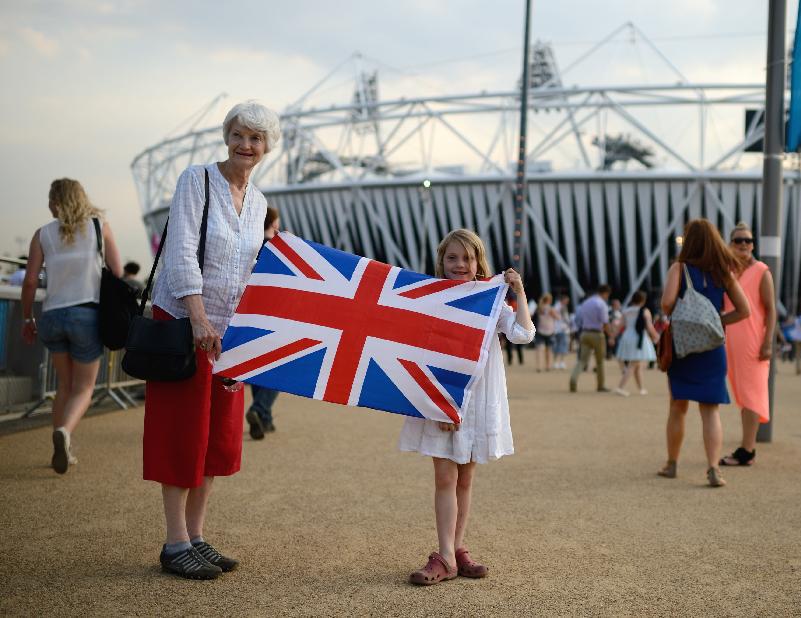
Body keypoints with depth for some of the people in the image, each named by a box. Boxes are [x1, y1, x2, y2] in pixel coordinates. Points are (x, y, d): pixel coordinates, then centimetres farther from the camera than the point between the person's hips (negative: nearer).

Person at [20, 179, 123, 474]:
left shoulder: (43, 234, 4)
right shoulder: (100, 226, 1)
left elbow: (30, 281, -2)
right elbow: (117, 273, -3)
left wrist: (27, 319, 10)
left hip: (52, 316, 2)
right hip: (87, 315, -2)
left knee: (65, 384, 22)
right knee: (83, 389, 8)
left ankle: (62, 450, 20)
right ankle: (64, 431, -22)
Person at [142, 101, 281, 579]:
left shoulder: (258, 203, 10)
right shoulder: (197, 179, -8)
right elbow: (181, 252, -17)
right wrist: (199, 318, -24)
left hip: (229, 327, 6)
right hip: (183, 321, -6)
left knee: (219, 435, 8)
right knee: (182, 432, -2)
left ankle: (196, 536, 18)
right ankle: (176, 544, 6)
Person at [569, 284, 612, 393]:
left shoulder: (585, 302, 12)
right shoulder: (602, 304, -10)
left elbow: (579, 319, 14)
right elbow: (605, 323, -15)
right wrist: (610, 334, -5)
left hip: (585, 333, 5)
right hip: (597, 334, -5)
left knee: (582, 360, 1)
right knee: (600, 361, 10)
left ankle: (574, 378, -26)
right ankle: (601, 386, 20)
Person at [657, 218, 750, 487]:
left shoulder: (680, 268, -7)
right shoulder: (723, 272, 2)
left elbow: (667, 301, -21)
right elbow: (744, 310, 1)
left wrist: (672, 318, -1)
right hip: (713, 347, 1)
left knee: (678, 408, 13)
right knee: (710, 411, 2)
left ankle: (671, 464, 23)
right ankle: (713, 468, -12)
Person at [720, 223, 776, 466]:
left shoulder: (761, 272, -4)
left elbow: (771, 309, -8)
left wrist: (768, 343, -16)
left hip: (754, 341, -7)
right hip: (732, 342, 7)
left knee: (751, 394, -7)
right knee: (742, 395, 10)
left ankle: (746, 451, -8)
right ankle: (749, 448, 16)